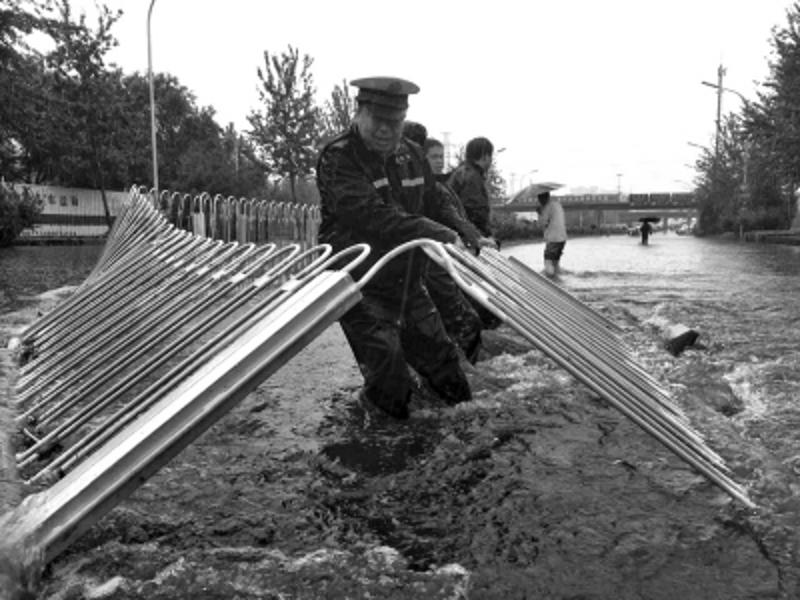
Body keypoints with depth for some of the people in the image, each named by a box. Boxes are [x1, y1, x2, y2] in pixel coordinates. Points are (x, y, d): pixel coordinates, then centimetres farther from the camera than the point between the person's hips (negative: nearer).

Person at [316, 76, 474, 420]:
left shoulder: (410, 154, 6)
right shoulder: (338, 158, -16)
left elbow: (434, 207, 19)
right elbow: (372, 216, -31)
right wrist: (441, 235, -36)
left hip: (408, 285, 6)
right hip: (361, 289, -6)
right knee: (392, 391, -6)